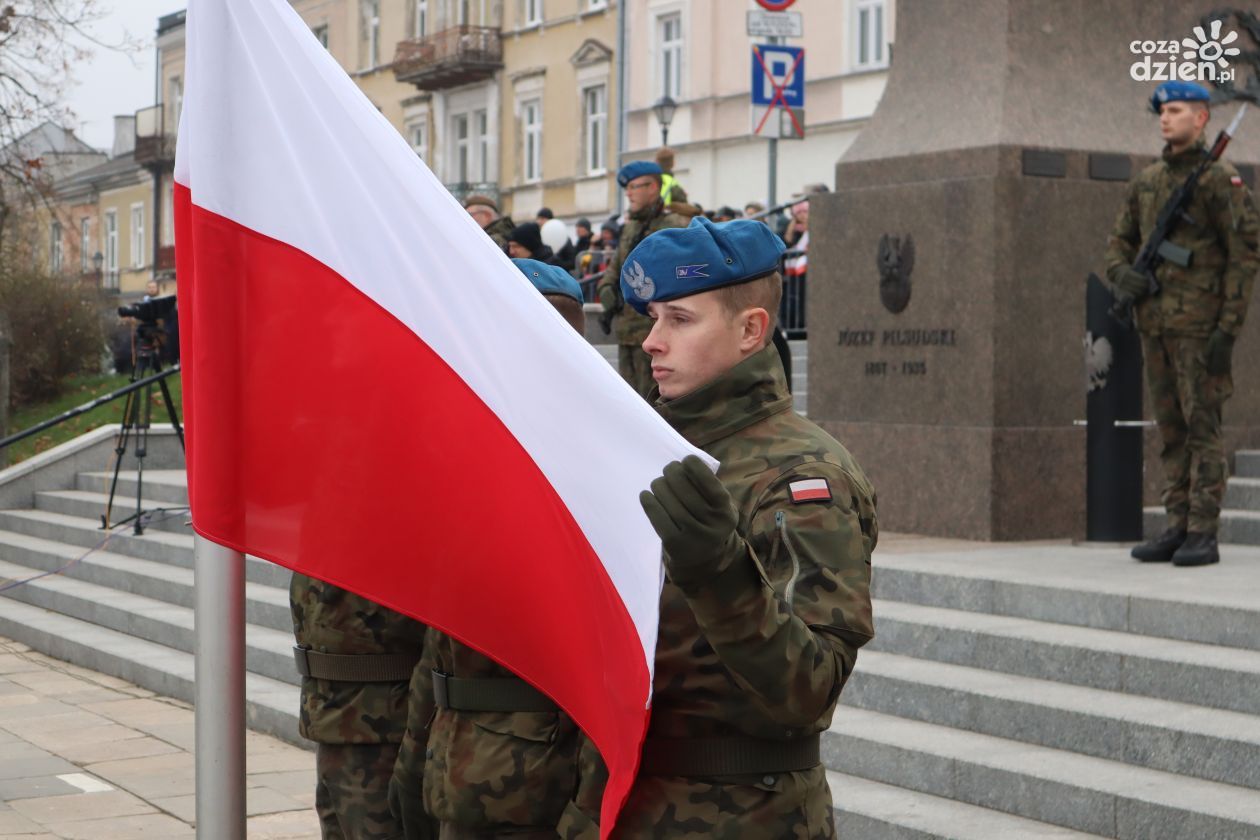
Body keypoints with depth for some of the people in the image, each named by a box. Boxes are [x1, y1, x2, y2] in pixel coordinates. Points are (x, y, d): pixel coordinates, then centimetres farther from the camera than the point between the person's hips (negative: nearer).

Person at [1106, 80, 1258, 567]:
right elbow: (1119, 243, 21)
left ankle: (1203, 536, -4)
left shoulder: (1221, 180, -5)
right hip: (1154, 325, 7)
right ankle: (1178, 529, 13)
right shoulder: (1146, 182, 15)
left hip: (1198, 326, -7)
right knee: (1171, 430, 9)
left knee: (1202, 427, -6)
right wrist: (1122, 277, -3)